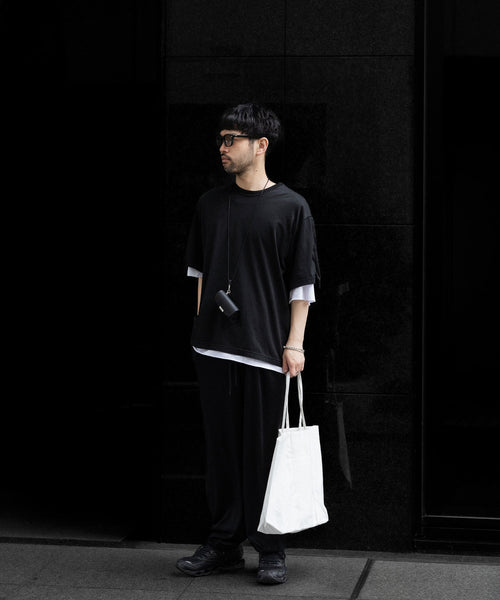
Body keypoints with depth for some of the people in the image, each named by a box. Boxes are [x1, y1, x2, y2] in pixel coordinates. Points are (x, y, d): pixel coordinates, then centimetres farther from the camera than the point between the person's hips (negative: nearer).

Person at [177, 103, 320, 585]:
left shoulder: (291, 207, -1)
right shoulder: (211, 204, 11)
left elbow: (302, 283, -2)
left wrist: (295, 342, -7)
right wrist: (202, 321, 15)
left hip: (266, 347, -4)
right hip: (214, 346, 4)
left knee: (264, 450, 0)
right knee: (222, 446, 8)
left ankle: (271, 550, 10)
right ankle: (224, 545, 17)